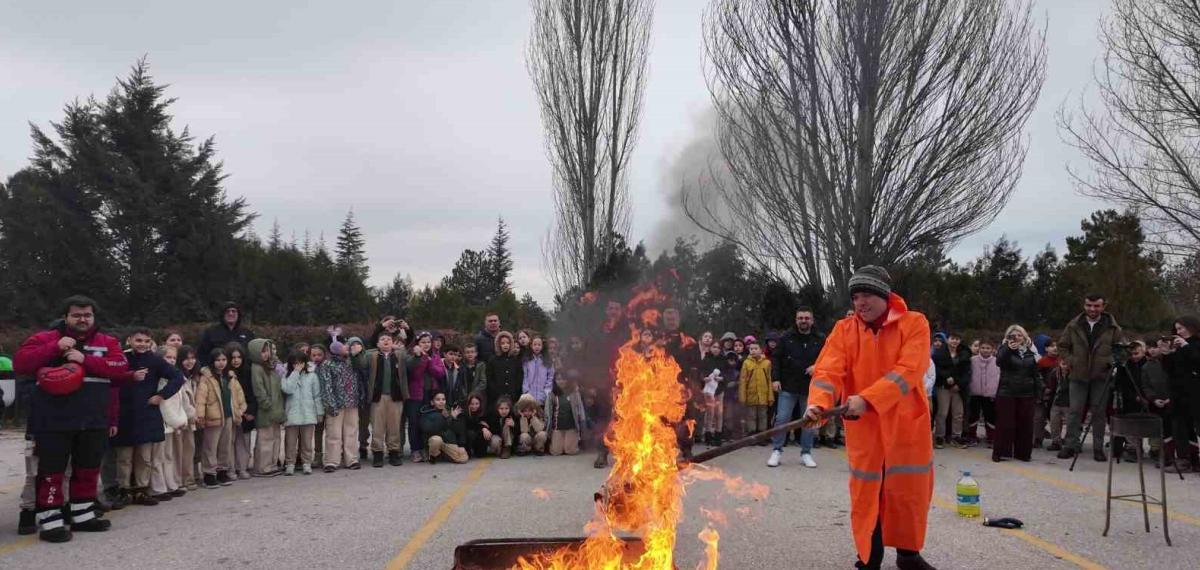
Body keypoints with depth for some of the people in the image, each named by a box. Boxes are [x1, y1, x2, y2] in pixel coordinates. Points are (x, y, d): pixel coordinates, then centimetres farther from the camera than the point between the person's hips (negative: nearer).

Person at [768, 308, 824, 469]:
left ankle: (806, 453, 19)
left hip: (810, 388, 1)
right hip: (788, 387, -1)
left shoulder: (820, 340, 2)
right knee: (782, 419, -3)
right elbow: (776, 359, 4)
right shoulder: (786, 338, 2)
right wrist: (775, 379, -6)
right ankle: (776, 451, 8)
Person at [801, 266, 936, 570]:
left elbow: (909, 370, -20)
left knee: (910, 489, 9)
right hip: (862, 426, 1)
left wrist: (867, 399, -30)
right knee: (866, 492, 7)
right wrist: (819, 403, -32)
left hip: (907, 424, -1)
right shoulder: (844, 329, 0)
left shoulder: (915, 323, -7)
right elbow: (828, 370, -11)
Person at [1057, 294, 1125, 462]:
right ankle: (1070, 445, 4)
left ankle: (1098, 448, 13)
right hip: (1078, 376, 1)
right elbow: (1062, 346, 11)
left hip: (1101, 377, 0)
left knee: (1099, 413, 5)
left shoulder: (1112, 328, 1)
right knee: (1075, 411, 0)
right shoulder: (1074, 326, 2)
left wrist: (1111, 362, -7)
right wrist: (1071, 362, -2)